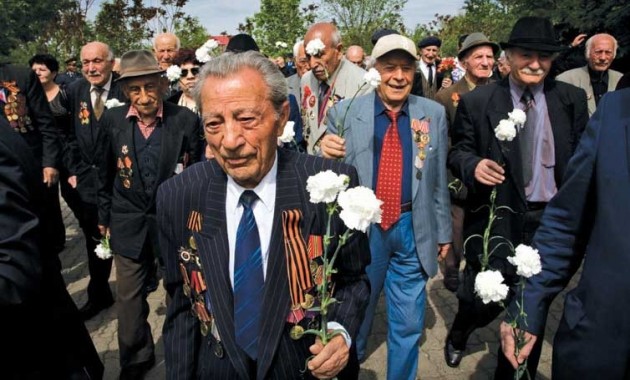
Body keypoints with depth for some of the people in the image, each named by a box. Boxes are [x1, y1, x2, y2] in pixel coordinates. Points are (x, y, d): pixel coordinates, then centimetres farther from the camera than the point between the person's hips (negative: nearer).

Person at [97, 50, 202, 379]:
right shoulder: (112, 120, -4)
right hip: (128, 224, 2)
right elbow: (105, 174, 8)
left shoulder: (187, 120, -11)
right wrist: (104, 216, 13)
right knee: (129, 298, 12)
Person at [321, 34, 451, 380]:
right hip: (361, 227, -1)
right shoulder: (345, 111, -6)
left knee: (408, 324, 14)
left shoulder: (434, 113, 1)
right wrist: (326, 153, -23)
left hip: (413, 229, 1)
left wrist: (443, 231, 11)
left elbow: (438, 179, 7)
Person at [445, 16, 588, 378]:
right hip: (496, 219, -2)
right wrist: (473, 165, -21)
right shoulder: (477, 101, -3)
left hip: (550, 219, 3)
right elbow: (458, 151, 1)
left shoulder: (572, 99, 2)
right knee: (484, 300, 6)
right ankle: (458, 335, 43)